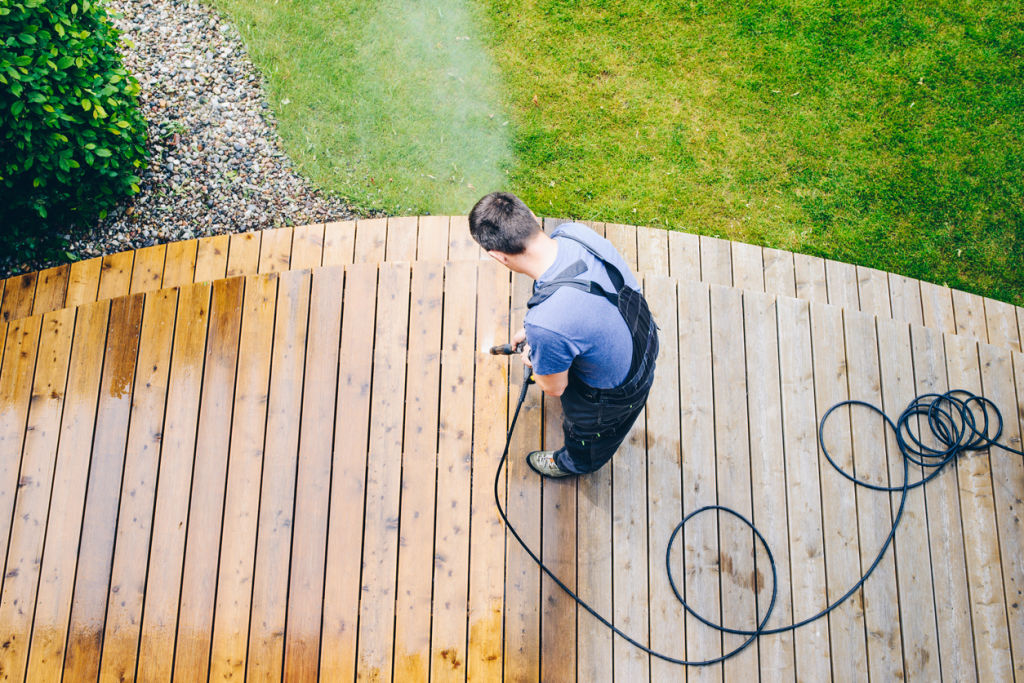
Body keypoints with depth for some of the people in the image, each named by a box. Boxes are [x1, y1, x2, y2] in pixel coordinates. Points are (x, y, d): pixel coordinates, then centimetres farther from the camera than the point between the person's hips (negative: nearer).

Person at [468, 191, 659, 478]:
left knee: (587, 432, 33)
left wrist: (531, 359, 0)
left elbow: (554, 388, -22)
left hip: (616, 394, -6)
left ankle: (574, 463, 68)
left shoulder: (546, 326, -46)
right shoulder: (574, 231, -25)